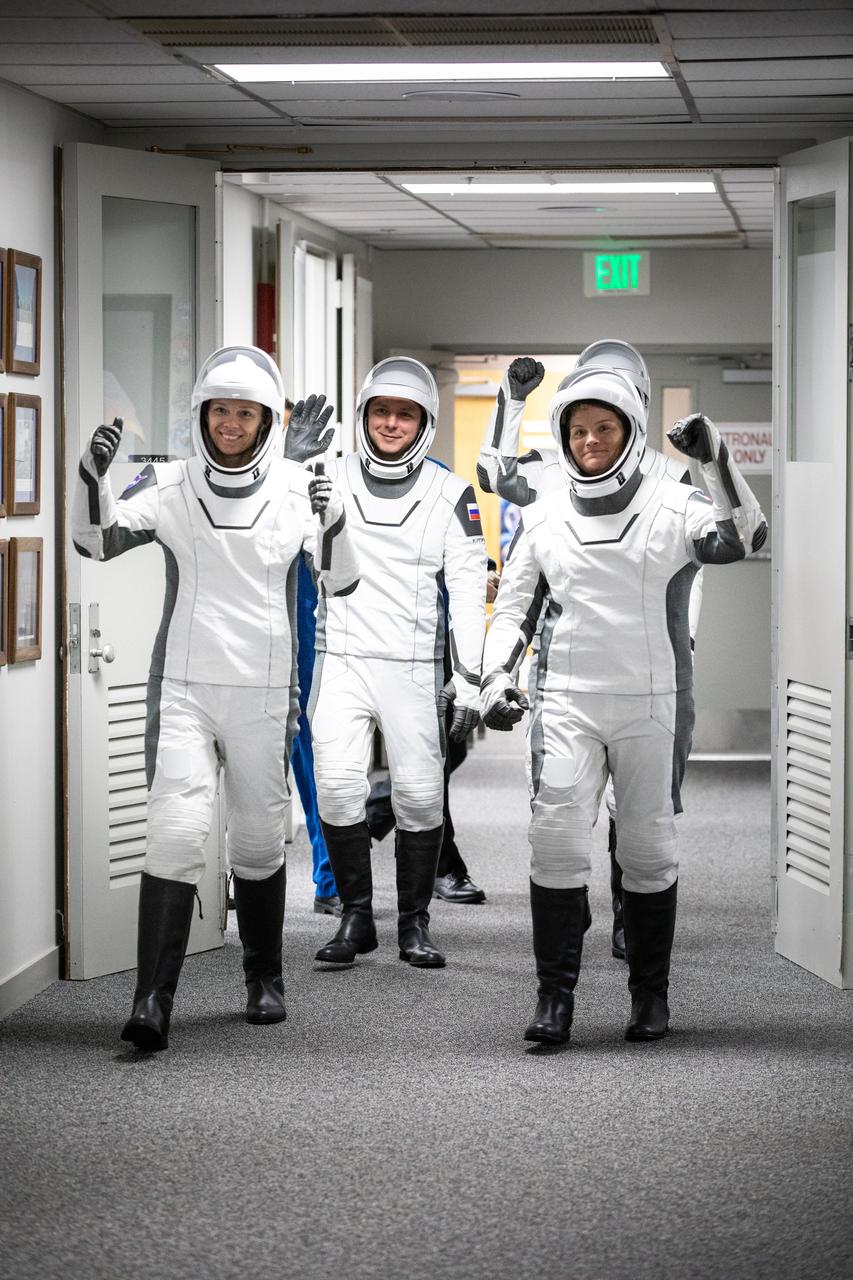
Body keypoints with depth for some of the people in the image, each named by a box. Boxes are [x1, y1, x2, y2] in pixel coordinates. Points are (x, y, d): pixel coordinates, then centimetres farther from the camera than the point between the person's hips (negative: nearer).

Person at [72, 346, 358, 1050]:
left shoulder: (296, 488, 1)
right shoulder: (169, 485, 0)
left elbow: (340, 583, 1)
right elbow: (96, 540, -8)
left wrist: (333, 523, -18)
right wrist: (92, 476, -25)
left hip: (265, 694, 1)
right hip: (183, 688, -1)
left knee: (259, 843, 11)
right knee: (175, 836, -14)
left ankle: (265, 979, 31)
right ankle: (153, 1000, -16)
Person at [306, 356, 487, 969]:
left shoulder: (450, 493, 2)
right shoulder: (329, 480, 5)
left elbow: (469, 589, 0)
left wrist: (470, 676, -5)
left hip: (413, 665, -1)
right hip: (341, 659, 1)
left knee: (420, 793, -1)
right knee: (337, 786, -9)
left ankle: (415, 922, 12)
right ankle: (357, 916, 4)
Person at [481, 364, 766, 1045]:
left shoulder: (673, 506, 0)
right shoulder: (544, 518, 10)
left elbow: (743, 538, -17)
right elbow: (513, 607, 16)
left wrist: (717, 461, -26)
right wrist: (497, 678, 3)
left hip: (652, 704, -2)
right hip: (567, 702, 2)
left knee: (649, 847, 5)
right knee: (557, 841, -10)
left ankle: (651, 994, 17)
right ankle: (555, 995, -5)